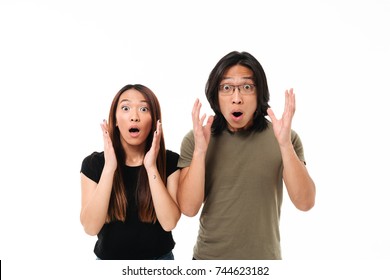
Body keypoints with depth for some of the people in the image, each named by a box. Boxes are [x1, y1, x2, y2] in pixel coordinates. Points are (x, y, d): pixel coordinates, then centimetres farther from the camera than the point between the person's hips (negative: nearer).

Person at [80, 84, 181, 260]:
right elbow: (90, 227, -19)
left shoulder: (170, 161, -11)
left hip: (158, 259, 0)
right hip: (110, 259, 0)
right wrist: (109, 168, -25)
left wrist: (151, 168, -26)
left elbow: (169, 223, -20)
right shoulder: (94, 163, -10)